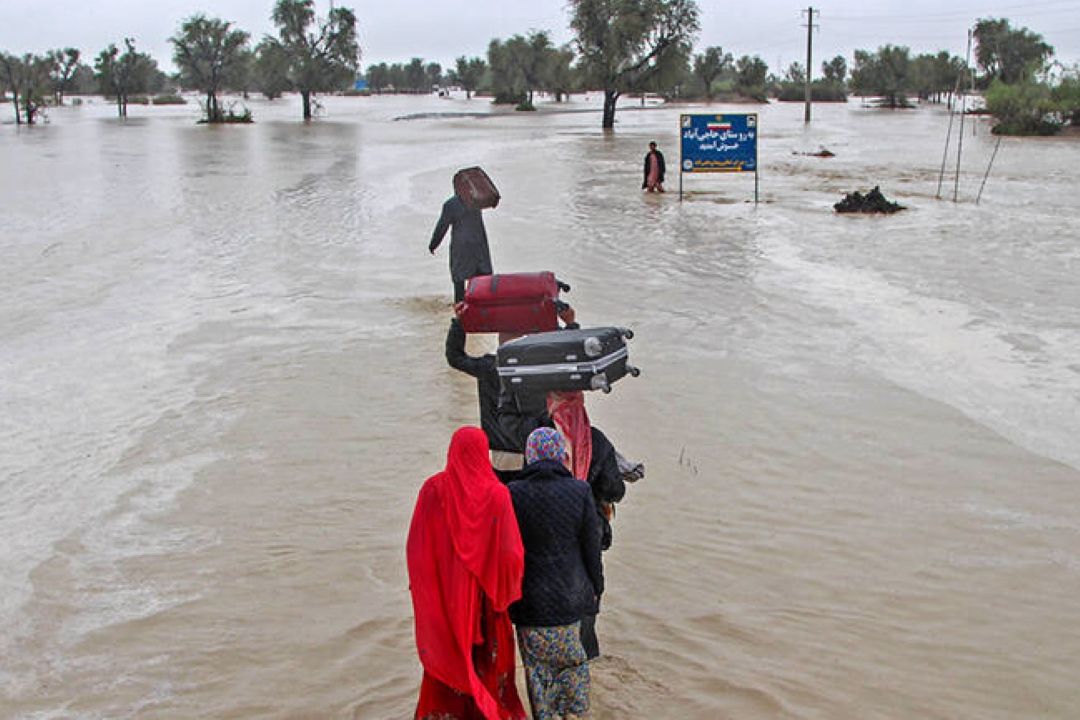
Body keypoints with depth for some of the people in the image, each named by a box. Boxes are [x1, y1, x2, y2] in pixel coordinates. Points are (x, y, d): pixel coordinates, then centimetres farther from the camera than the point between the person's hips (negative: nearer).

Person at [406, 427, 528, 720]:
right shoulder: (497, 494, -15)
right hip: (482, 597, -1)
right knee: (486, 661, 16)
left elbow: (415, 547, -7)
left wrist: (421, 587, 6)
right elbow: (511, 552, -15)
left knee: (445, 661, 17)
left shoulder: (433, 489, -11)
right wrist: (506, 593, 1)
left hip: (442, 595, 1)